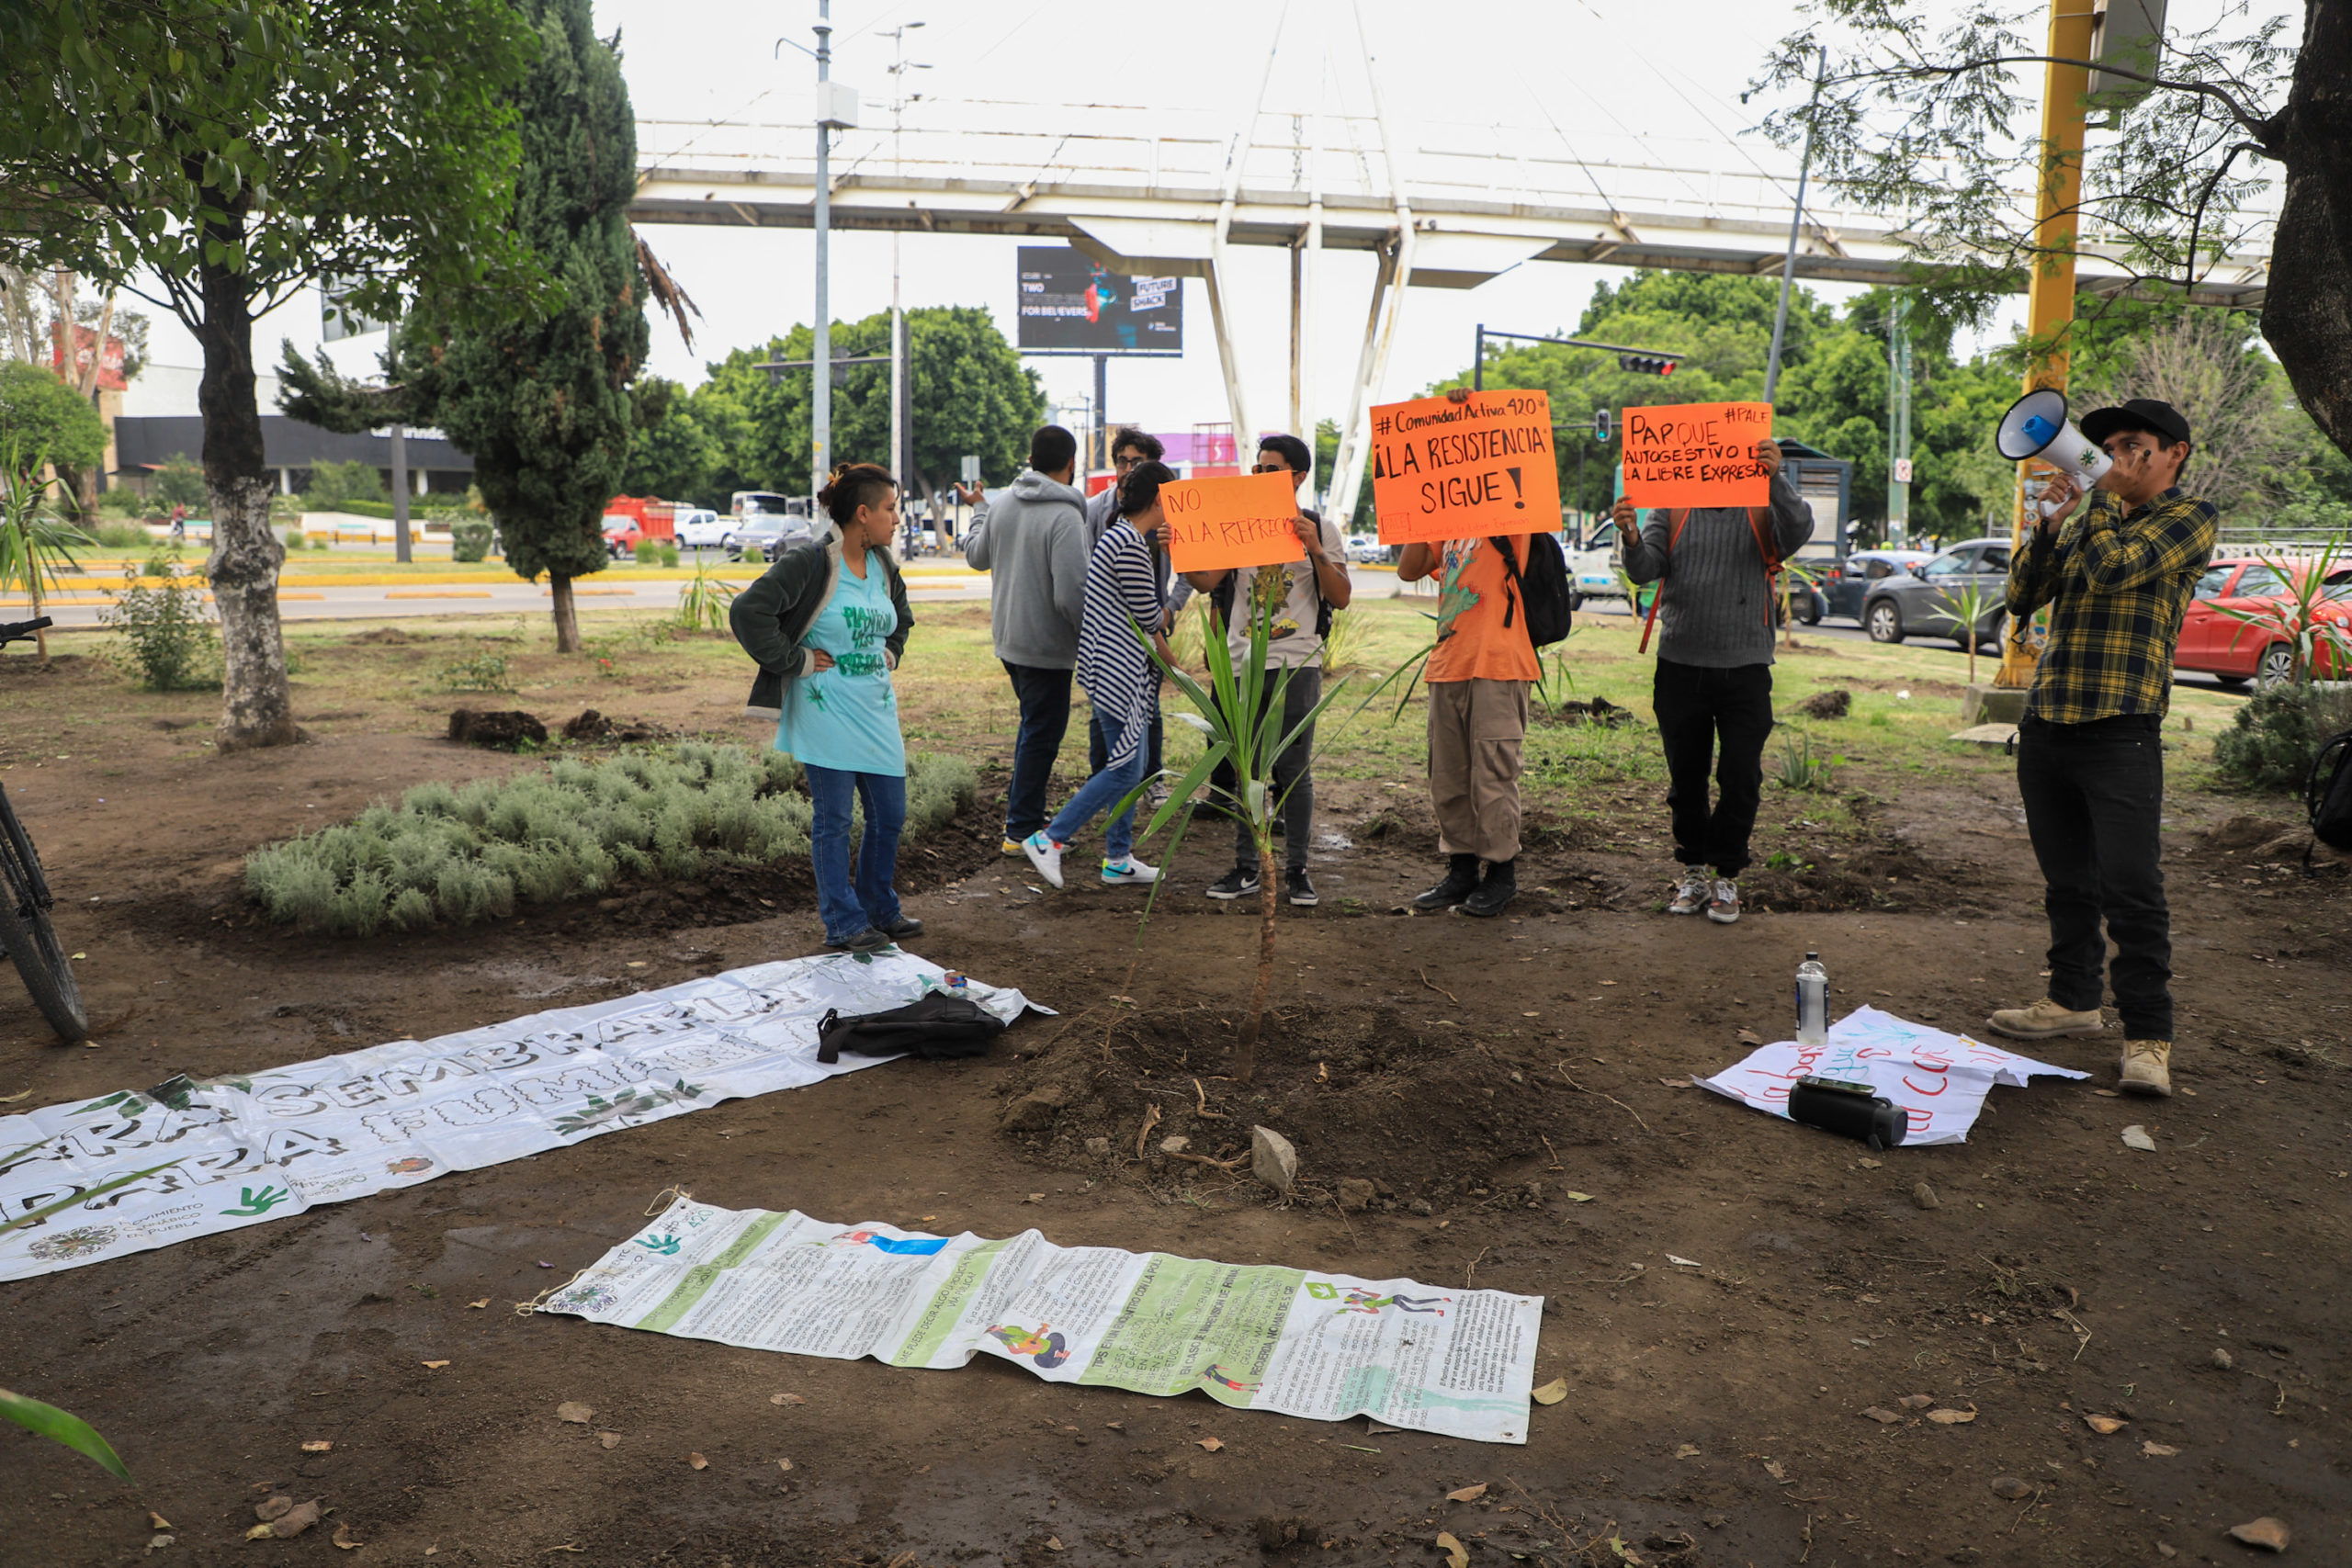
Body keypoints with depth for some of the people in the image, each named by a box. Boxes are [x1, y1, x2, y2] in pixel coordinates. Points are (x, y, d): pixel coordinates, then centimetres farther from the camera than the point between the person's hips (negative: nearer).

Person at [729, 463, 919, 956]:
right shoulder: (809, 562, -14)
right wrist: (795, 661, -16)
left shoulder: (882, 565, 10)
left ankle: (880, 909, 29)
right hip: (826, 711, -7)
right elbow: (748, 611, -21)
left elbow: (902, 615, 32)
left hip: (877, 710, 7)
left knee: (890, 814, 11)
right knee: (833, 821, 1)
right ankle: (845, 924, 12)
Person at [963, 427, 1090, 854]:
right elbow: (1070, 594, -26)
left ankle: (1020, 807, 33)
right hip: (1047, 644, -8)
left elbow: (976, 555, 21)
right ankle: (1021, 829, 8)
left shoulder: (1003, 505, 4)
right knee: (1042, 732, 2)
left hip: (1007, 640, 8)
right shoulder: (1064, 516, -21)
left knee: (1033, 724, 24)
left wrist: (976, 518, 39)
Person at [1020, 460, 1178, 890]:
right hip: (1117, 670, -10)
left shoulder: (1121, 537, 15)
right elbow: (1148, 620, -14)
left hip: (1122, 670, 10)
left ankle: (1118, 860, 19)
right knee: (1125, 768, -7)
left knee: (1132, 767, 12)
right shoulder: (1131, 547, -18)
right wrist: (1173, 664, 2)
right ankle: (1048, 839, -3)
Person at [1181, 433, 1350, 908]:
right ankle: (1246, 868, 14)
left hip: (1297, 665, -2)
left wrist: (1316, 551, -15)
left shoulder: (1318, 529, 5)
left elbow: (1341, 598, -3)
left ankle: (1296, 870, 8)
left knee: (1294, 770, -1)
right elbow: (1204, 582, 1)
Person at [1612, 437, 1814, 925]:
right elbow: (1646, 570, -5)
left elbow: (1799, 530, -17)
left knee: (1741, 779, -2)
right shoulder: (1673, 510, 8)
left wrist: (1777, 478, -34)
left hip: (1745, 669, -1)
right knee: (1685, 778, 9)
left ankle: (1727, 876, 12)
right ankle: (1693, 870, 23)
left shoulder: (1762, 512, 5)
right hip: (1680, 665, 1)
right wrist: (1632, 540, -28)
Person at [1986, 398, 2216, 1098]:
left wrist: (2107, 493, -1)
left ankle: (2147, 1037, -1)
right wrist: (2050, 522, 2)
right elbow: (2022, 597, 13)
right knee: (2065, 879, 14)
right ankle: (2075, 998, 27)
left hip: (2120, 730, -7)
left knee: (2130, 888, -8)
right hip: (2045, 722, 7)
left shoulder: (2190, 516, 0)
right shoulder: (2092, 521, 20)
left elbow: (2111, 568, -17)